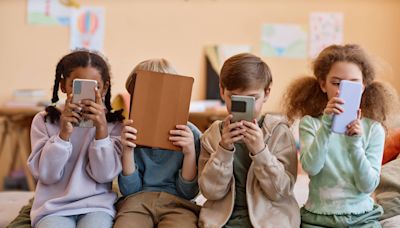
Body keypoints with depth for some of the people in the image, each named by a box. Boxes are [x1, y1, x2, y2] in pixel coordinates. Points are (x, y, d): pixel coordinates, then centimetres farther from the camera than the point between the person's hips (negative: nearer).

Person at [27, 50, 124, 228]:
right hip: (53, 206, 0)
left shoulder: (113, 123, 5)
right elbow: (46, 175, -4)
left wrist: (101, 127, -17)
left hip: (97, 205, 1)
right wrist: (64, 132, -16)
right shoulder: (43, 121, 5)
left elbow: (104, 175, -6)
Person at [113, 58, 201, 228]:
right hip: (138, 200, 0)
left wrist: (190, 153, -14)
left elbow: (188, 192, 2)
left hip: (177, 202, 0)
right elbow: (130, 190, 4)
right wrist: (128, 150, -10)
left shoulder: (191, 134, 1)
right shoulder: (132, 132, 5)